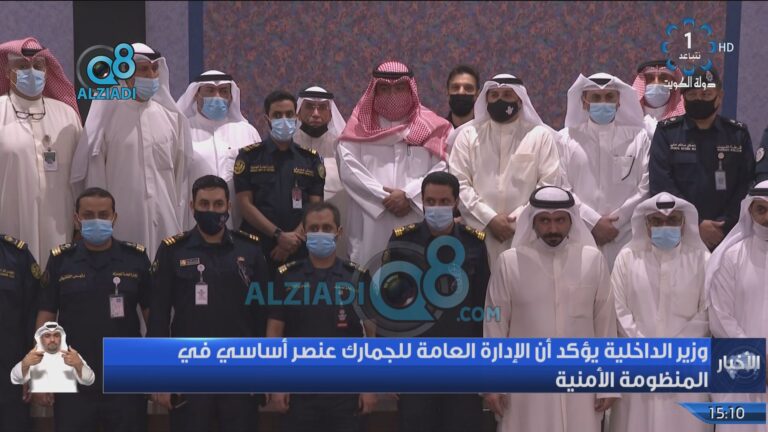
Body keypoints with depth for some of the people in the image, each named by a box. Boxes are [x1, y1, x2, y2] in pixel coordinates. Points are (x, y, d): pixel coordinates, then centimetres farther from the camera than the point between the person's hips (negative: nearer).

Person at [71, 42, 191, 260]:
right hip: (122, 220, -3)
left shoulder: (171, 118, 9)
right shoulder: (107, 116, 1)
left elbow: (180, 174, 12)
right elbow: (94, 173, 2)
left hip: (165, 220, 3)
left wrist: (179, 222, 9)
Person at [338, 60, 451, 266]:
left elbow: (442, 169, 1)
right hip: (372, 225, 0)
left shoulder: (429, 126, 12)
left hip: (418, 223, 0)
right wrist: (383, 197, -9)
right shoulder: (360, 126, 12)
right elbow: (349, 170, 0)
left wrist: (409, 195, -11)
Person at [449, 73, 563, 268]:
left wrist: (519, 218, -8)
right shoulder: (468, 134, 12)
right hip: (479, 234, 1)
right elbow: (459, 183, 3)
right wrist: (490, 219, -7)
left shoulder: (541, 135, 9)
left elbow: (550, 184, 2)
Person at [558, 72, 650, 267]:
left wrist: (614, 223, -5)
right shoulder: (566, 139, 8)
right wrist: (593, 222, -9)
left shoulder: (638, 138, 10)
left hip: (625, 241, 0)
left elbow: (644, 189, 3)